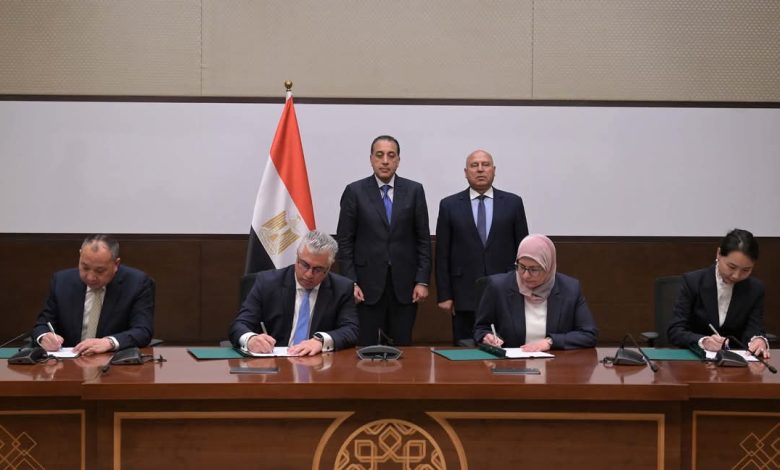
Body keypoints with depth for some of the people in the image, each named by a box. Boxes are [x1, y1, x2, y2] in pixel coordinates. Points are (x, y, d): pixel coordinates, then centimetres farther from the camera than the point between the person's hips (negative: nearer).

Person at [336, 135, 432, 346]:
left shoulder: (414, 190, 5)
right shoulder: (354, 191, 1)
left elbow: (423, 239, 6)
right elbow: (344, 241, 1)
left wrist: (423, 281, -1)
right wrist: (350, 283, -6)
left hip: (404, 285, 1)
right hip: (367, 284, -1)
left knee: (403, 347, 3)